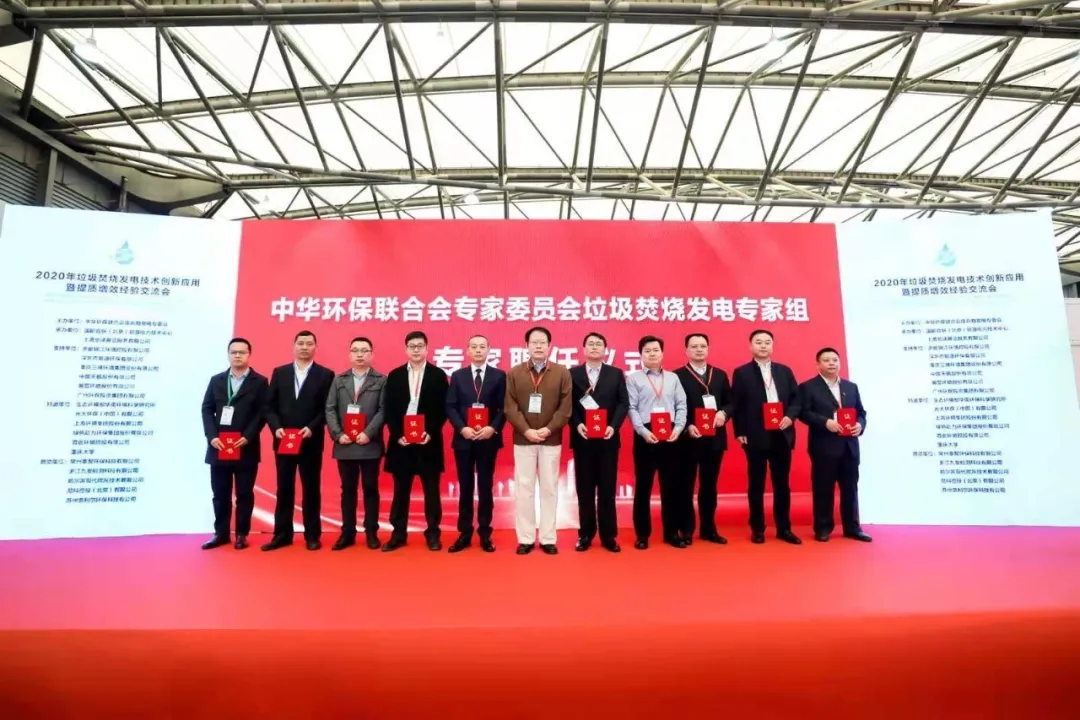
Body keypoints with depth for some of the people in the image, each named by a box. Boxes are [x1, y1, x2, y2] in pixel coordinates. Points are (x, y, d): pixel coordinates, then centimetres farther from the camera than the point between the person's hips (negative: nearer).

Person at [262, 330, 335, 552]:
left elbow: (327, 409, -3)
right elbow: (270, 406, 6)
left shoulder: (325, 375, 1)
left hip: (311, 442, -2)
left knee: (311, 489, 5)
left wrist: (312, 428, -16)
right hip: (283, 440, 3)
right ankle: (282, 534, 19)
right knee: (284, 489, 9)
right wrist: (276, 427, -9)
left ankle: (312, 535, 13)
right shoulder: (279, 373, 10)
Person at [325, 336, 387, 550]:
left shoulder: (381, 380, 2)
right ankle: (347, 533, 19)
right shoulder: (338, 380, 12)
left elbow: (383, 411, -5)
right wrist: (337, 434, -7)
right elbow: (330, 409, 6)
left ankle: (371, 532, 15)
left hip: (370, 445, -3)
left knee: (370, 489, 5)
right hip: (344, 445, 3)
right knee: (348, 489, 10)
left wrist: (368, 433, -15)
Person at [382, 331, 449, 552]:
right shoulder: (394, 375, 7)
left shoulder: (438, 375, 2)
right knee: (401, 490, 8)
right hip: (401, 441, 2)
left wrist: (431, 433, -12)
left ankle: (433, 534, 16)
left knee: (431, 490, 6)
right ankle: (398, 534, 18)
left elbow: (443, 409, -1)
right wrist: (397, 435, -7)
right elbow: (389, 410, 4)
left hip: (429, 441, -1)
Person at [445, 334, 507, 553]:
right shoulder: (457, 376, 8)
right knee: (465, 487, 7)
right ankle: (464, 533, 15)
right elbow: (450, 407, 2)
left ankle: (485, 534, 16)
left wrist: (493, 428, -15)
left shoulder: (499, 376, 4)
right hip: (463, 439, 1)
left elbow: (504, 407, -1)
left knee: (486, 487, 7)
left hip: (488, 439, -1)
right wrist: (462, 428, -12)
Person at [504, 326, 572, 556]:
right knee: (524, 489, 4)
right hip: (523, 439, 1)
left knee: (549, 489, 5)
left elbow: (565, 407, -3)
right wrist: (526, 430, -13)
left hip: (551, 440, 0)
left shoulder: (562, 373, 2)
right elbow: (510, 407, -2)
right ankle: (526, 538, 13)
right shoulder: (514, 373, 4)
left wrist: (549, 429, -13)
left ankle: (548, 538, 14)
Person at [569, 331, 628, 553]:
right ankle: (585, 535, 17)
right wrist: (577, 424, -15)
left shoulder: (616, 374, 8)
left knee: (607, 489, 5)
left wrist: (613, 426, -12)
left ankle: (609, 536, 15)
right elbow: (568, 404, 0)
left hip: (608, 438, 0)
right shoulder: (572, 374, 6)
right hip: (582, 439, 0)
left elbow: (623, 403, 2)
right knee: (585, 489, 7)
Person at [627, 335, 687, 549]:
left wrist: (678, 428, -7)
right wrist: (644, 432, -15)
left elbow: (681, 405, 8)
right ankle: (642, 534, 12)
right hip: (645, 436, -3)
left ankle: (671, 532, 18)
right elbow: (632, 408, -4)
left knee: (670, 485, 7)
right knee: (643, 486, 3)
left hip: (670, 435, 3)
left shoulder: (673, 378, 13)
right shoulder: (633, 378, 3)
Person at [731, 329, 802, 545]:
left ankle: (784, 528, 21)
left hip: (782, 436, 3)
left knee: (782, 484, 10)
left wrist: (790, 416, -10)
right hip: (755, 437, -3)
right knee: (756, 485, 5)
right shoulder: (741, 373, 1)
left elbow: (796, 398, 9)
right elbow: (737, 405, -3)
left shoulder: (785, 371, 12)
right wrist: (740, 432, -9)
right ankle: (757, 529, 14)